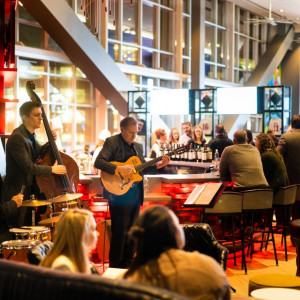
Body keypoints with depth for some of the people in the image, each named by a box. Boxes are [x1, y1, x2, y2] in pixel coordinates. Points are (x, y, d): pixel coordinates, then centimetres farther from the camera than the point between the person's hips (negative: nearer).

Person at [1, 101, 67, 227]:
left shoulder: (31, 135, 9)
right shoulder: (17, 138, -20)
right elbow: (28, 167, -25)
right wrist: (52, 169, -16)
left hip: (31, 191, 9)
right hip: (18, 195, -9)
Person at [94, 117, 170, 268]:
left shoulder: (138, 146, 16)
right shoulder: (112, 142, -6)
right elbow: (98, 162, -17)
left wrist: (158, 165, 2)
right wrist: (119, 169, -26)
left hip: (135, 194, 7)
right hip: (118, 194, -7)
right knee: (120, 232, -3)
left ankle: (126, 265, 24)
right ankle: (115, 267, 9)